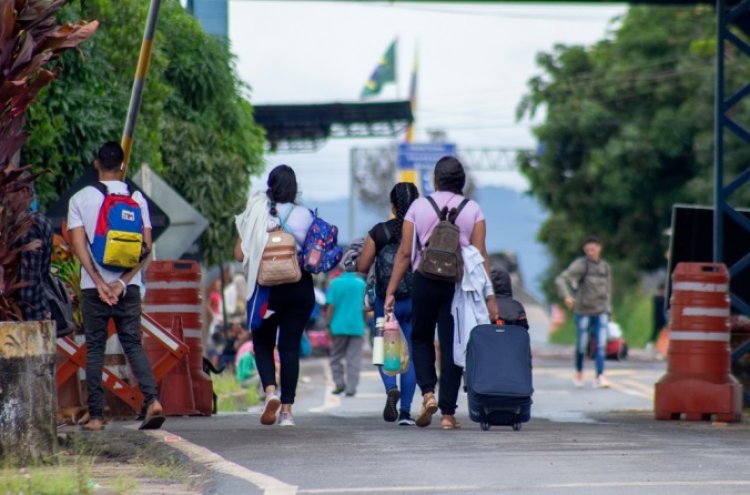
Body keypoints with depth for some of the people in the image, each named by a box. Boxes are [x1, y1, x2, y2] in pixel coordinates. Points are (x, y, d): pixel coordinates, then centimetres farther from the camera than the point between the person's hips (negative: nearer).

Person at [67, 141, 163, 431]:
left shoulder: (80, 199, -1)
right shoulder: (137, 198, 2)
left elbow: (79, 245, -8)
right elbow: (146, 246, -4)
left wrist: (99, 283, -11)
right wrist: (123, 281, -7)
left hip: (94, 286, -1)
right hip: (128, 285, 1)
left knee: (95, 348, 6)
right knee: (133, 343, 7)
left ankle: (96, 415, 3)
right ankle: (152, 399, -13)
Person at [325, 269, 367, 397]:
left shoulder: (335, 283, -4)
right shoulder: (361, 284, 1)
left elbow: (331, 306, -6)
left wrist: (327, 326, -1)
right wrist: (364, 324, 17)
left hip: (339, 326, -1)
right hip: (357, 327, 1)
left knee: (336, 357, 14)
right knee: (354, 359, 3)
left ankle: (339, 383, 7)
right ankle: (351, 388, 1)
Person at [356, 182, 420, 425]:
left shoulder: (379, 232, -6)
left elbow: (361, 267, -5)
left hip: (386, 300, -1)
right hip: (416, 301, 1)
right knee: (410, 353, 9)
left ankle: (391, 388, -16)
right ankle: (405, 411, 6)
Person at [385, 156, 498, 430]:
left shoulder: (418, 206, 3)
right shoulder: (473, 209, 3)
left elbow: (405, 253, 1)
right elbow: (480, 255, -2)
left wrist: (391, 291, 4)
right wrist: (490, 297, 0)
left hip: (424, 281, 0)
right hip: (459, 283, 0)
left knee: (421, 338, 19)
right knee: (451, 345, 4)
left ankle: (427, 392, -2)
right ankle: (448, 413, 2)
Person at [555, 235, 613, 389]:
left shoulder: (606, 267, 7)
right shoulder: (580, 265, -8)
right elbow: (561, 279, -19)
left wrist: (608, 310, 17)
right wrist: (566, 296, -35)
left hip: (601, 312, 3)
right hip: (583, 311, -3)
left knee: (601, 344, -11)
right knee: (582, 344, 5)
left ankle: (600, 377, -15)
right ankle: (579, 373, 28)